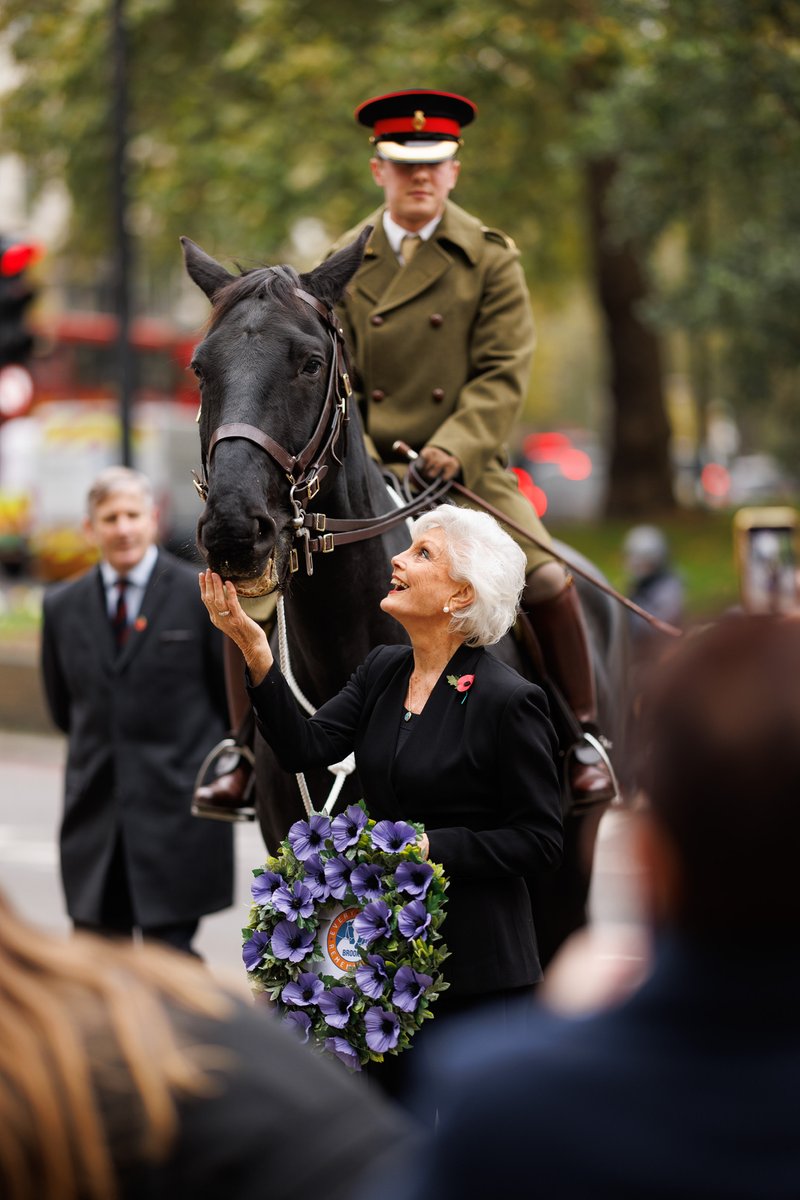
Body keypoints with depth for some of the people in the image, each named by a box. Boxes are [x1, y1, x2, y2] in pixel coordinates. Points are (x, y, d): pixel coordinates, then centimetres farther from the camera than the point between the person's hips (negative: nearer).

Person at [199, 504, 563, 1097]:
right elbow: (306, 747, -5)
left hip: (477, 963, -7)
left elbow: (540, 841, -13)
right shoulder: (383, 670, 7)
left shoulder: (508, 700, -14)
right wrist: (253, 647, -14)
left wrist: (429, 845, -22)